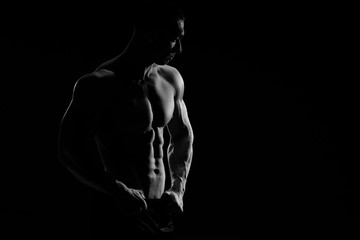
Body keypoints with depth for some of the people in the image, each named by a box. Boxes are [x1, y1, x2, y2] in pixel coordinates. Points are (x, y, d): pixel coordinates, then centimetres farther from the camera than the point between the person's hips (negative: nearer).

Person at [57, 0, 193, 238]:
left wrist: (178, 191, 4)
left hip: (161, 214, 6)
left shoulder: (171, 80, 7)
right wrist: (119, 191, -26)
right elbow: (68, 149, -18)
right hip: (120, 214, -6)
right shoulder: (99, 86, -12)